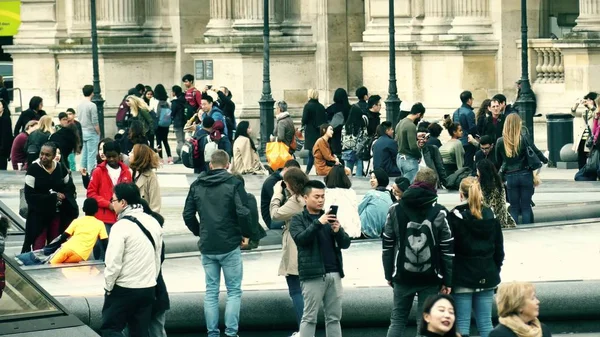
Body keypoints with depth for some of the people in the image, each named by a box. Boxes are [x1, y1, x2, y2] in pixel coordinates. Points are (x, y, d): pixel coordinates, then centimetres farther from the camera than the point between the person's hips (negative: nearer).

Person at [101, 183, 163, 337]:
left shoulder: (121, 226, -17)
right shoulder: (153, 223, 6)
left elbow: (113, 263, -17)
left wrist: (108, 287, -4)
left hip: (124, 289, -7)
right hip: (148, 289, 7)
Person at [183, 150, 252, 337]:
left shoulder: (197, 185, 6)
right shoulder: (233, 184, -8)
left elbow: (188, 215, 7)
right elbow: (243, 213, -15)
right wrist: (246, 233, 1)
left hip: (207, 246, 4)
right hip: (230, 245, -4)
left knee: (211, 291, 10)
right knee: (234, 291, 4)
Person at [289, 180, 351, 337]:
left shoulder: (330, 218, 16)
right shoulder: (298, 219, 3)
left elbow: (345, 244, 11)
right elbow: (300, 239, -16)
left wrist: (338, 231, -11)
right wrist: (318, 223, -26)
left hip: (334, 273, 5)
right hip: (312, 274, -5)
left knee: (334, 317, 6)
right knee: (309, 317, -6)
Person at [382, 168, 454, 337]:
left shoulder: (395, 210, 1)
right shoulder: (439, 213, -5)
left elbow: (387, 245, 3)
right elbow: (448, 250, -5)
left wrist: (389, 274, 10)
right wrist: (447, 281, 0)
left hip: (402, 276, 2)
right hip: (430, 278, -2)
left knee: (397, 320, 10)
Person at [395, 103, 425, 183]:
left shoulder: (400, 123, 10)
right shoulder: (411, 126, -19)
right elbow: (413, 146, -24)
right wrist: (419, 156, -5)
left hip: (399, 158, 9)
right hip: (409, 159, -9)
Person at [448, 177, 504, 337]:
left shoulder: (454, 217, -9)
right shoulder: (491, 216, 5)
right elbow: (499, 250, 10)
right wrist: (495, 272, 19)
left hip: (462, 276, -4)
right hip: (486, 275, 4)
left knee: (462, 323, -1)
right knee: (486, 323, 7)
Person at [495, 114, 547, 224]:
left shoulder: (500, 142, -5)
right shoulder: (524, 138, -11)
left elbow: (498, 161, 5)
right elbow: (536, 152, -3)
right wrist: (545, 160, 17)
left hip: (510, 177, 1)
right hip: (525, 175, -1)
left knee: (514, 208, 8)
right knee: (526, 207, 7)